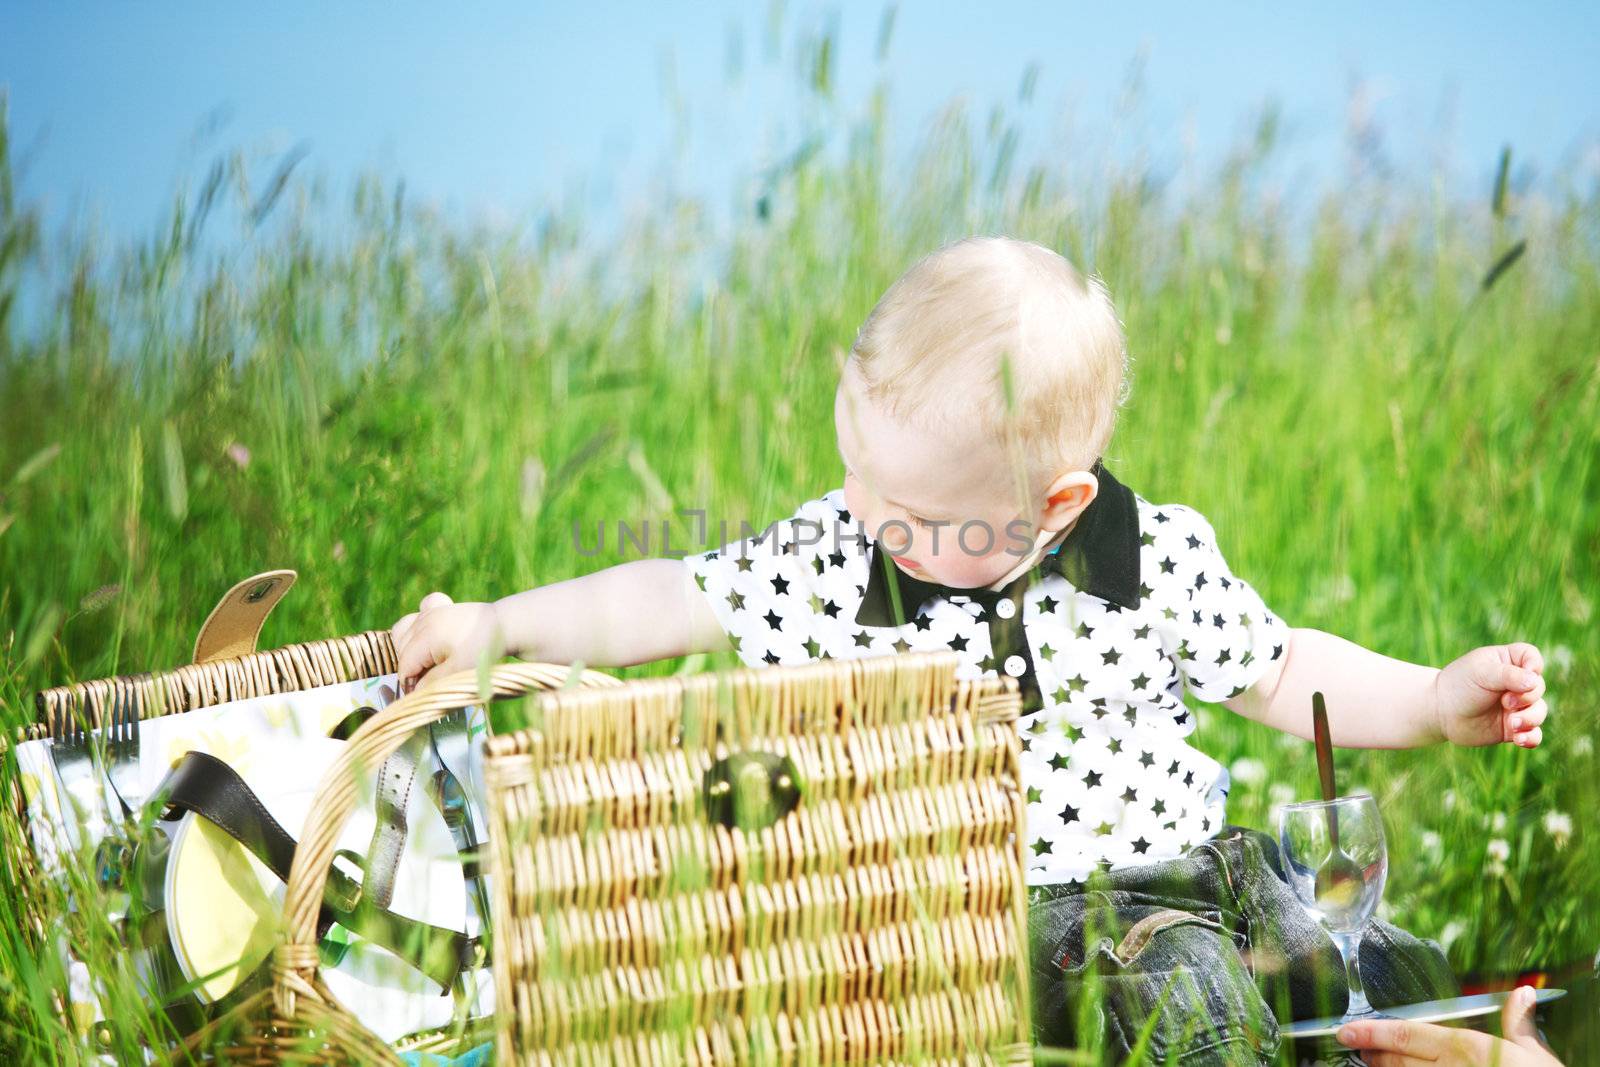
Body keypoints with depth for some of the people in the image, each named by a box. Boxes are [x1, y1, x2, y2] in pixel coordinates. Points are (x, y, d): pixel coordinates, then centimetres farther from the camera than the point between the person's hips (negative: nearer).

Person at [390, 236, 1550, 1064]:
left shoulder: (1161, 562, -5)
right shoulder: (830, 557, -4)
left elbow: (1278, 671, 8)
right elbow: (678, 600, 5)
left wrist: (1438, 698, 0)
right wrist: (496, 623, 2)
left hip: (1174, 874, 2)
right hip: (971, 906, -2)